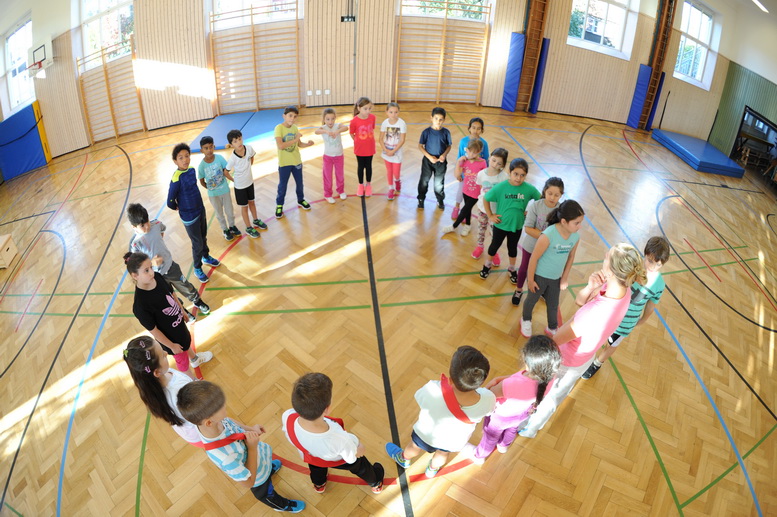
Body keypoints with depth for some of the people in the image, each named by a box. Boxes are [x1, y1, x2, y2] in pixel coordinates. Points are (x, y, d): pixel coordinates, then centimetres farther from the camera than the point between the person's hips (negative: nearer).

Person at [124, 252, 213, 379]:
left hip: (179, 323, 6)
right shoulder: (140, 304, -38)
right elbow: (152, 330, -25)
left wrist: (182, 311, 13)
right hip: (170, 337, -6)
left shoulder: (157, 277, -21)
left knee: (186, 340, 35)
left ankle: (194, 359, 68)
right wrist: (172, 346, -14)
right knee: (182, 359, 21)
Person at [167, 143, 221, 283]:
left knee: (204, 237, 25)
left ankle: (206, 257, 50)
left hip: (200, 210, 6)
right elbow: (170, 202, -20)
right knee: (197, 243, 8)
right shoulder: (176, 178, -27)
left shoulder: (192, 169, -6)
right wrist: (181, 208, -2)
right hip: (189, 216, -6)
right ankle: (197, 269, 30)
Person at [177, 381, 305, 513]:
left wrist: (250, 428, -16)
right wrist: (252, 448, -33)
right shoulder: (226, 457, -50)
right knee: (265, 493, 31)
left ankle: (269, 468, 73)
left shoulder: (215, 420, -33)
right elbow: (249, 482, -30)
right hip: (257, 477, -4)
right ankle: (280, 505, 62)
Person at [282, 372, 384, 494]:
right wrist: (359, 448, -1)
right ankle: (376, 483, 66)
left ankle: (319, 485, 73)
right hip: (339, 460, -2)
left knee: (315, 467, 41)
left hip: (310, 457, 2)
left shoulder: (288, 418, -42)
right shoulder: (340, 439, -49)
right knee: (360, 466, 34)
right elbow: (351, 457, -23)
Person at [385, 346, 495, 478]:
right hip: (455, 441, 2)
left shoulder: (433, 392, -46)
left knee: (414, 447, 34)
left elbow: (420, 398, -22)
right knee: (442, 454, 37)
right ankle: (432, 470, 68)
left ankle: (403, 459, 66)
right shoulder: (488, 400, -40)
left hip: (427, 434, -2)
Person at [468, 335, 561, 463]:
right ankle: (504, 445, 71)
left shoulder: (511, 385, -50)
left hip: (501, 416, -4)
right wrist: (500, 379, -17)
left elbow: (490, 394, -27)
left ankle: (479, 456, 61)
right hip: (523, 413, 4)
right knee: (512, 429, 39)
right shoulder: (549, 376, -34)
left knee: (491, 436, 30)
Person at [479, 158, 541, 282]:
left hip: (517, 225, 1)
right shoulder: (500, 187, -23)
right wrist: (490, 216, -8)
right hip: (500, 224, -1)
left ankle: (512, 269, 45)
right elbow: (485, 199, -11)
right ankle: (488, 265, 44)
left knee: (512, 247, 22)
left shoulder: (529, 189, -19)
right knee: (495, 245, 20)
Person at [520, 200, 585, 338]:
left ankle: (552, 328, 49)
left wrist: (565, 277, 9)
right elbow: (534, 258, -23)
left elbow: (571, 256, 3)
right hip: (539, 276, -5)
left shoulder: (576, 236, -15)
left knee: (553, 305, 23)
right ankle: (526, 321, 50)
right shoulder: (548, 235, -34)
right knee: (532, 300, 22)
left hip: (556, 278, 5)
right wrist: (530, 280, -14)